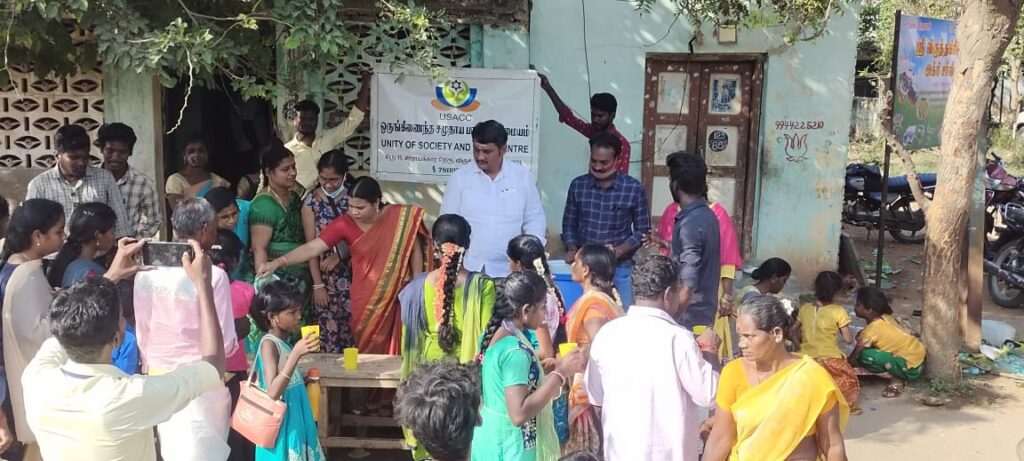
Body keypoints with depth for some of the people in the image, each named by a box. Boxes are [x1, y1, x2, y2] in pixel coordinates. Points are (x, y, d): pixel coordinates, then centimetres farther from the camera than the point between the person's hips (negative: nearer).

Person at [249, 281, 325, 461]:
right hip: (282, 426, -9)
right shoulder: (269, 343, -18)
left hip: (294, 422, 9)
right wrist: (296, 353, -34)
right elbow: (273, 392, -30)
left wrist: (303, 379, 12)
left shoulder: (281, 343, 8)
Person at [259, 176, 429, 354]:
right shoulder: (345, 224, -10)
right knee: (367, 349, 7)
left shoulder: (400, 217, -11)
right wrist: (278, 262, -27)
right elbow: (312, 247, -15)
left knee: (395, 349, 5)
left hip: (397, 296, -1)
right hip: (365, 300, 1)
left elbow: (415, 250, 0)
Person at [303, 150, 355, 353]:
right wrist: (317, 284, -7)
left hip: (354, 273, 1)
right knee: (329, 332, 2)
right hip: (326, 276, -1)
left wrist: (340, 255, -16)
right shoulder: (311, 200, -4)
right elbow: (311, 245, -4)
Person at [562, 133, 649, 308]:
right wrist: (572, 250, -5)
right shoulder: (578, 185, 3)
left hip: (620, 269, -2)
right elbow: (569, 225, 11)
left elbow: (643, 231, -1)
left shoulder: (634, 189, -5)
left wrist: (618, 251, -14)